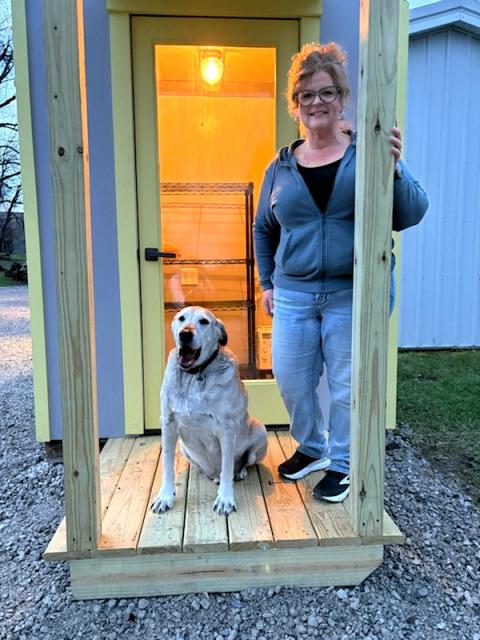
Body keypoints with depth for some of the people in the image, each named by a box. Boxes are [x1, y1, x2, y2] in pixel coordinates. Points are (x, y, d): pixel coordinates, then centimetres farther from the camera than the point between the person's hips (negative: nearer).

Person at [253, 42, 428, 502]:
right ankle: (311, 448, 39)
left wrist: (392, 170, -25)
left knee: (347, 385, 7)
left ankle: (340, 465, 31)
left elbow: (410, 215, -8)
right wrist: (266, 283, 13)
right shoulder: (281, 166, 7)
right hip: (294, 294, 4)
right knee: (291, 380, 11)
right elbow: (263, 229, 17)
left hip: (353, 294, -3)